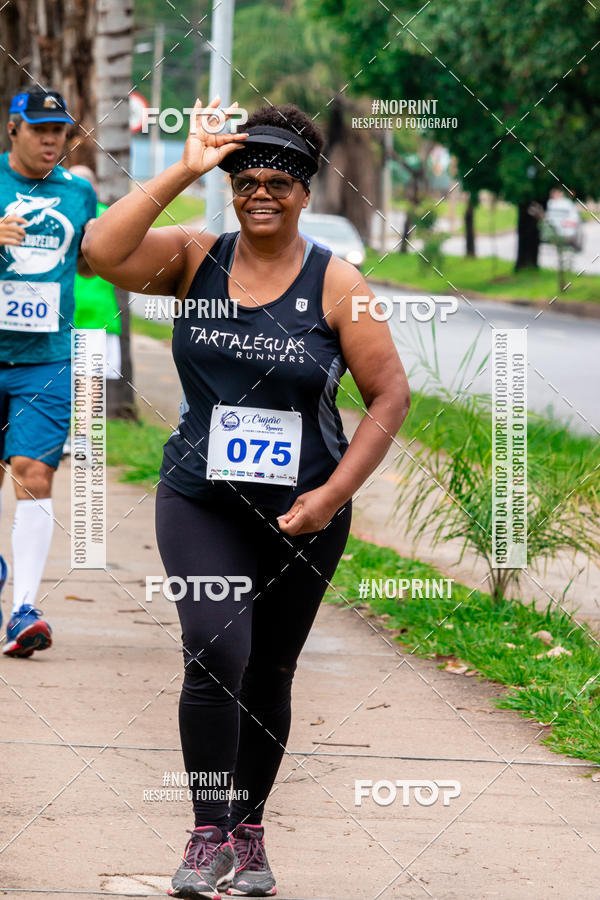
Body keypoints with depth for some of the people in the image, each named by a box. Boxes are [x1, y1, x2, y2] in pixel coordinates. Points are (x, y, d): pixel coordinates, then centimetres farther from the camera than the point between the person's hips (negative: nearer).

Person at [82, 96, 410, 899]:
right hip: (201, 502, 0)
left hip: (302, 515, 1)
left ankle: (248, 833, 28)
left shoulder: (335, 284, -5)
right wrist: (184, 172, -18)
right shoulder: (196, 260, -1)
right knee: (215, 654, -19)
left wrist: (335, 492, -11)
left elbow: (390, 394, -3)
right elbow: (101, 254, -17)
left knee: (270, 676, 11)